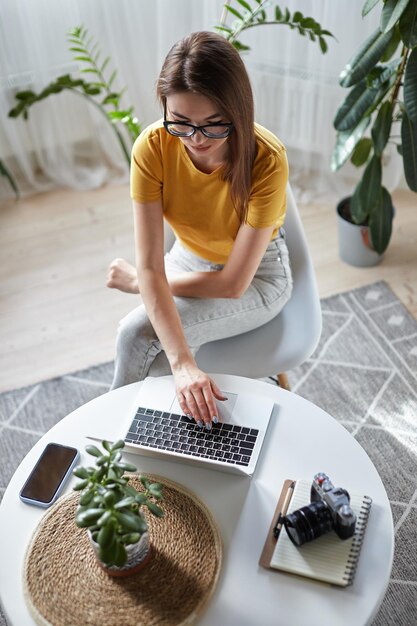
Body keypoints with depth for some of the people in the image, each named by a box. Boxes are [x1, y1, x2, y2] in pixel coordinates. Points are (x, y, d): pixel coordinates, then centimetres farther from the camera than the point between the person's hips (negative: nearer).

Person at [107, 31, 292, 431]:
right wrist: (183, 363, -40)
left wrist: (136, 281, -16)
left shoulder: (266, 160, -32)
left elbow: (233, 283, -27)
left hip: (256, 275, -3)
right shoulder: (152, 147, -24)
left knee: (138, 333, -23)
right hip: (189, 259, 4)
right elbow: (151, 269, -27)